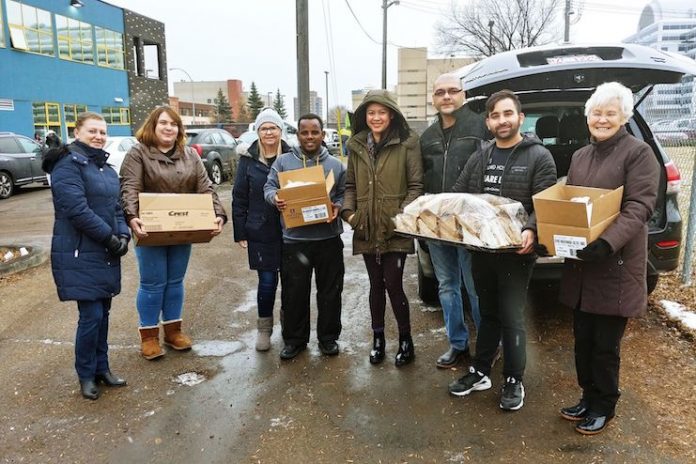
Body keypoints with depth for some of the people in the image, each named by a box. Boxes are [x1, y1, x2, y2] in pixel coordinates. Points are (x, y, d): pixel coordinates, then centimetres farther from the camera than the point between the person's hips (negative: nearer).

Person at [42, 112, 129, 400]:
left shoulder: (106, 169, 15)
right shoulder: (68, 164, -10)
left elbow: (116, 207, 14)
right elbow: (77, 209, -20)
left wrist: (123, 235, -4)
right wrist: (109, 237, -17)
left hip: (106, 254, 8)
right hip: (80, 255, -8)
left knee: (103, 313, 13)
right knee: (91, 315, -5)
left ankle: (101, 368, 26)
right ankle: (86, 375, 13)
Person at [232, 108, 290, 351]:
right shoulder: (248, 159, 1)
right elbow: (239, 199, 2)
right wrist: (240, 233, -1)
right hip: (260, 232, -1)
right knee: (267, 280, 2)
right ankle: (264, 328, 22)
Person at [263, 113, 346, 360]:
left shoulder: (336, 165, 7)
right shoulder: (283, 161, 5)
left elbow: (344, 193, 9)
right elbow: (269, 187, 4)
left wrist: (337, 206, -13)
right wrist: (275, 198, -19)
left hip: (328, 239, 1)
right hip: (294, 240, 0)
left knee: (330, 292, 9)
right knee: (293, 293, 8)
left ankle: (328, 338, 26)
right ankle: (294, 339, 24)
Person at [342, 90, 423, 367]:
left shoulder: (407, 143, -5)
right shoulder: (357, 146, 9)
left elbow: (416, 185, -6)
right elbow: (351, 185, 13)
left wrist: (403, 214, -18)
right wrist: (349, 211, -3)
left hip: (395, 230, -4)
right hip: (366, 229, 4)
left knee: (393, 285, -2)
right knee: (376, 285, 15)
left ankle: (405, 341, 19)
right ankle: (378, 338, 30)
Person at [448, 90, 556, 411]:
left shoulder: (538, 157, -4)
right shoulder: (479, 157, 11)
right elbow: (457, 196, 9)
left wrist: (531, 231, -31)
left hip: (516, 251, -5)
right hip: (480, 249, 5)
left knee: (511, 317, 2)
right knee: (488, 313, 17)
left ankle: (513, 381, 19)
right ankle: (480, 372, 29)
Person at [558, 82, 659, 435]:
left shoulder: (638, 153, -7)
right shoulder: (580, 157, 14)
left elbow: (639, 207, -16)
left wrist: (608, 243, -31)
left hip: (617, 265, -6)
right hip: (580, 264, 6)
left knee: (605, 344, 6)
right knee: (583, 339, 15)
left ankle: (604, 407, 25)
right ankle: (588, 398, 33)